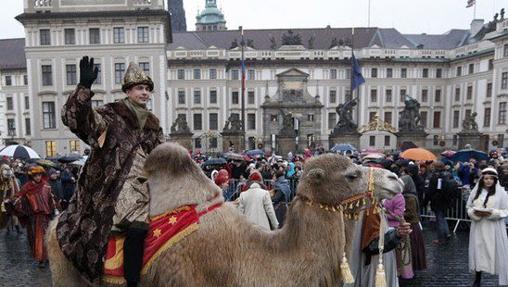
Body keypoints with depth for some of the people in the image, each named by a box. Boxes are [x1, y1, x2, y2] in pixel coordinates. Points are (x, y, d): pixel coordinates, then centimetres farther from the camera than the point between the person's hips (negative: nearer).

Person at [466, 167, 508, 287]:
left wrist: (493, 213, -18)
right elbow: (468, 207, 10)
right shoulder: (476, 191, 5)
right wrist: (474, 212, -10)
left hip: (494, 228, -3)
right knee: (478, 251, 10)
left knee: (496, 252, -1)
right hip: (478, 227, 3)